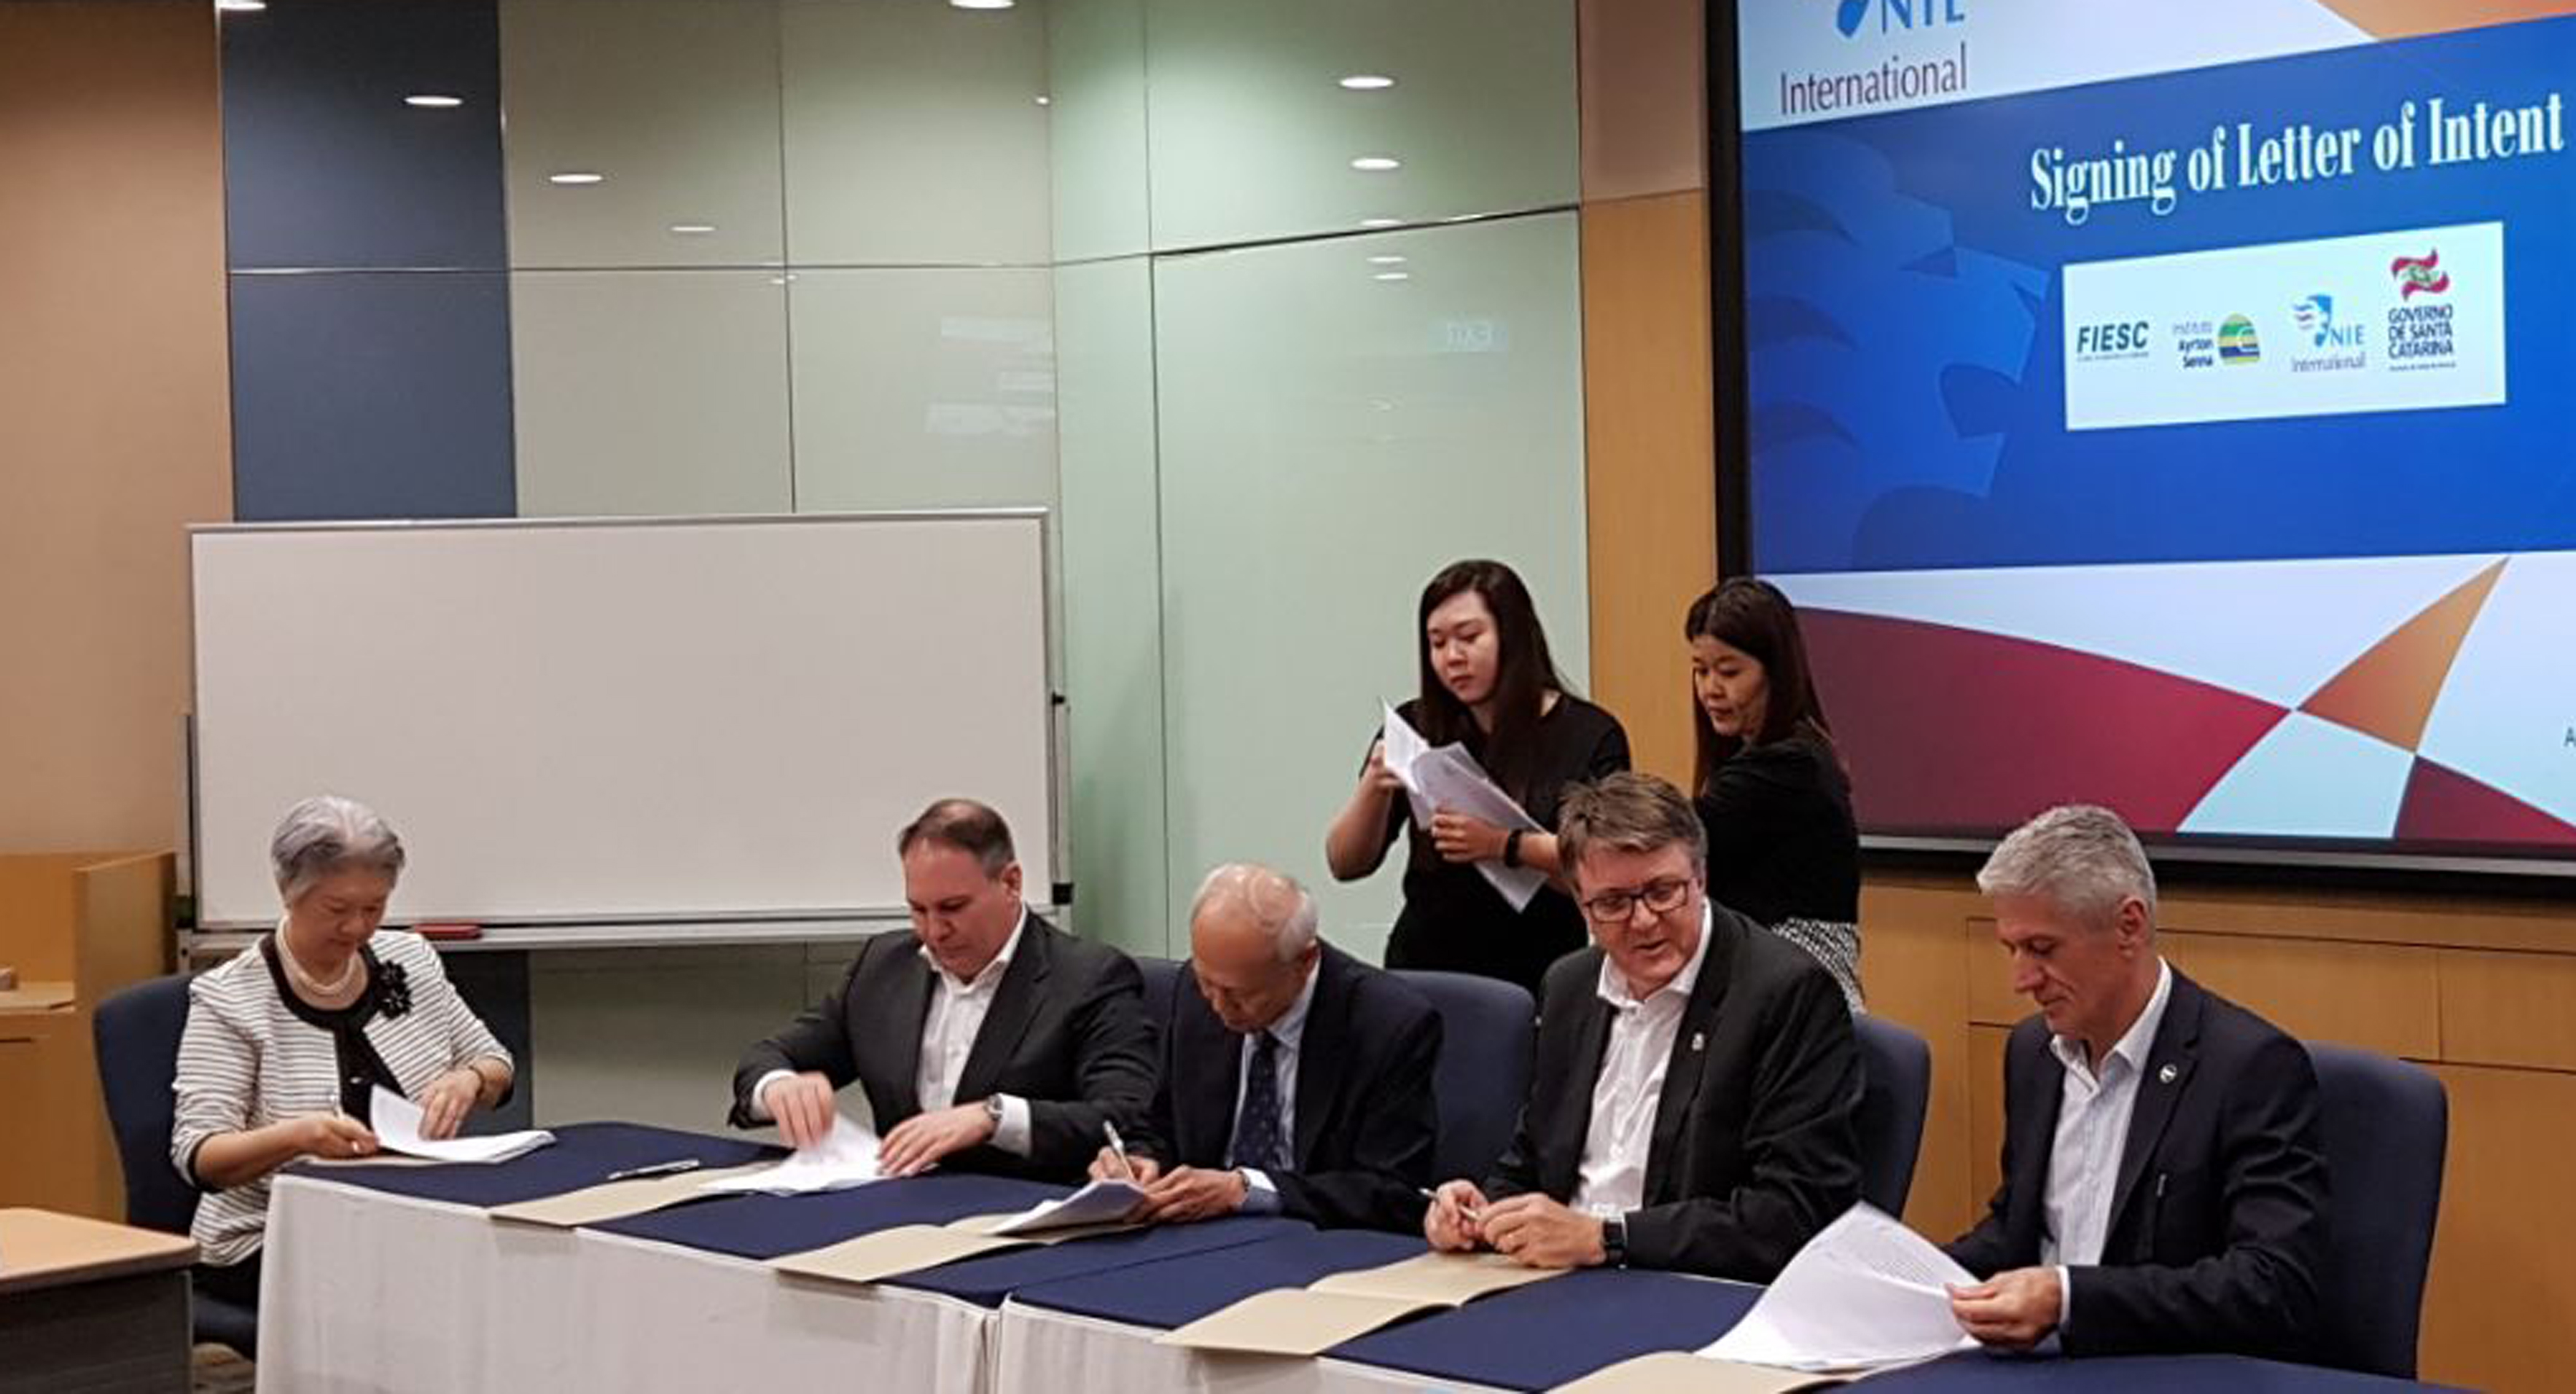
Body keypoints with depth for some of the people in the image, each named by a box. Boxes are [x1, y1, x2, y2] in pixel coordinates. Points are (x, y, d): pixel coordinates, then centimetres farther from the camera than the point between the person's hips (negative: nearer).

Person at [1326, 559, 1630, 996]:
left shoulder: (1589, 735, 2)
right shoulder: (1416, 729, 9)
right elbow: (1346, 865, 8)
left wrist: (1506, 845, -21)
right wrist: (1374, 788, -9)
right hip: (1424, 973, 2)